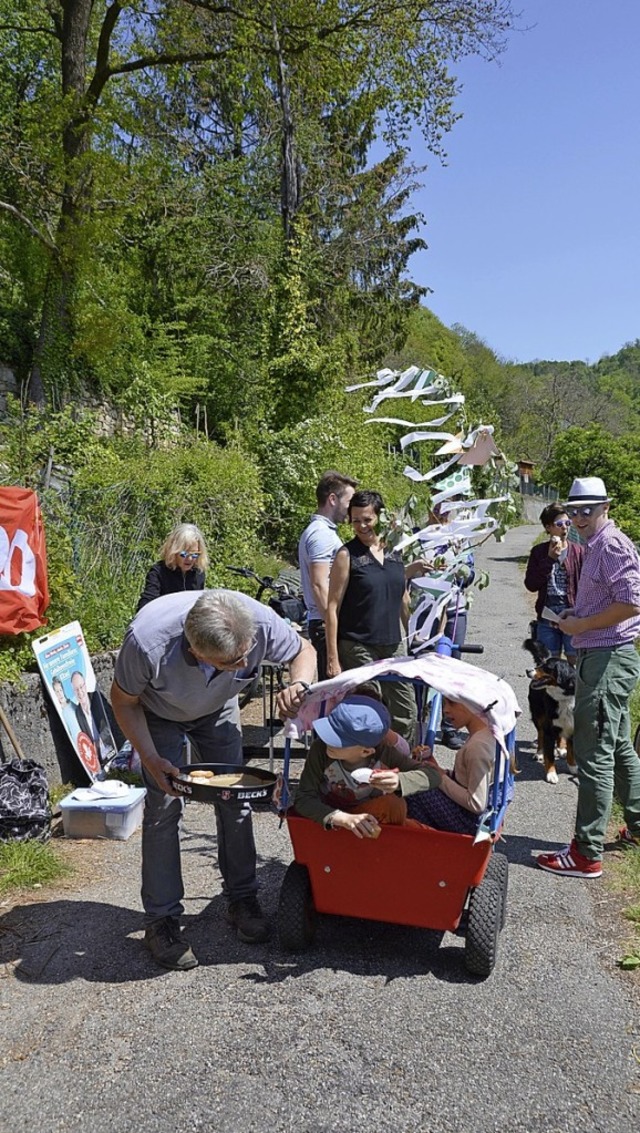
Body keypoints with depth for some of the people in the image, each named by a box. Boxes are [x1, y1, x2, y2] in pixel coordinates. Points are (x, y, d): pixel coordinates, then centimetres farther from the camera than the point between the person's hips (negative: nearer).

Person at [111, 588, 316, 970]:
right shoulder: (147, 639, -43)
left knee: (235, 799, 0)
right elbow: (124, 702, -21)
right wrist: (151, 759, -31)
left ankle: (243, 898, 18)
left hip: (218, 710, 3)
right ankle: (162, 920, 3)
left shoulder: (260, 621, -38)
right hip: (160, 714, -2)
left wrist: (298, 685, -35)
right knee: (163, 806, -10)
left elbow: (303, 650, -14)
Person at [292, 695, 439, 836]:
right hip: (336, 821, -2)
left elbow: (432, 775, -25)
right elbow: (303, 798, -27)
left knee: (394, 804, -29)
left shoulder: (383, 752, -25)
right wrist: (343, 818, -43)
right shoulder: (320, 750, -28)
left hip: (368, 821, 2)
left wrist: (399, 781, -46)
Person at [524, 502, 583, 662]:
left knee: (576, 663, 2)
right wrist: (550, 558, -12)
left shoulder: (578, 551, 0)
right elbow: (531, 585, -4)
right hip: (547, 619, 2)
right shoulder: (538, 552, 4)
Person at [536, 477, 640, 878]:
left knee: (594, 754, -7)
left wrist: (581, 625, -16)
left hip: (607, 660, -11)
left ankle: (587, 853, -1)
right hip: (605, 656, 11)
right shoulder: (597, 545, 17)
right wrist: (577, 617, 10)